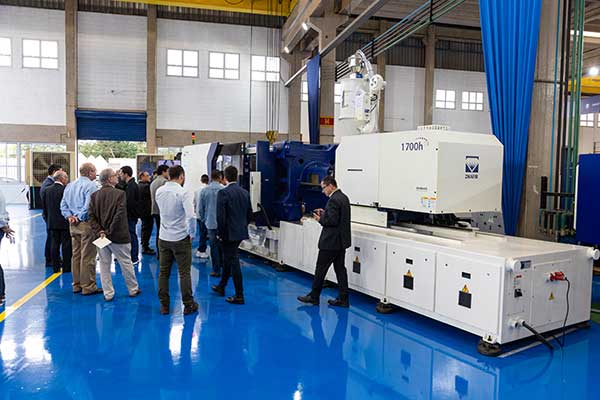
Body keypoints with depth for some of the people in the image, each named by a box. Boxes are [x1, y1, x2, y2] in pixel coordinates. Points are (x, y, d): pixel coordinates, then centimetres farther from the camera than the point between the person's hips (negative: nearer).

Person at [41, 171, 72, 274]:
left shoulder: (47, 190, 4)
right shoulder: (65, 190, -15)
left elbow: (44, 207, 9)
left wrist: (47, 219, 18)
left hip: (52, 222, 5)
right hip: (64, 222, -5)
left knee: (54, 245, 10)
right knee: (66, 245, 2)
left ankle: (56, 267, 14)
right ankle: (66, 267, 6)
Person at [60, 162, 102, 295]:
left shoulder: (69, 186, 13)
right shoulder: (90, 185, -13)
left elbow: (63, 205, 12)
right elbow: (89, 206, -21)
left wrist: (70, 217, 2)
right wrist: (80, 218, -7)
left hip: (73, 225, 8)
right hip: (86, 224, -8)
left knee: (76, 255, 14)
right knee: (88, 257, -2)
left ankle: (77, 285, 23)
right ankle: (88, 287, 3)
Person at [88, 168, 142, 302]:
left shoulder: (94, 195, 2)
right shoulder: (119, 194, -13)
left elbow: (92, 216, -3)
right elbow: (119, 215, -20)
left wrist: (100, 231, -6)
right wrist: (110, 231, -12)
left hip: (102, 236, 4)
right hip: (118, 236, -4)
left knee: (104, 265, 12)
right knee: (126, 263, 10)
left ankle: (108, 294, 17)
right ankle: (133, 289, 24)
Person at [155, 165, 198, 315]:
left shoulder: (159, 191, 2)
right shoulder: (184, 193, -16)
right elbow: (191, 216, -24)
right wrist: (192, 234, -11)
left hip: (163, 237, 5)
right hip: (181, 238, -5)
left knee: (163, 272, 12)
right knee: (184, 273, 5)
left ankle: (164, 305, 19)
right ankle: (188, 305, 13)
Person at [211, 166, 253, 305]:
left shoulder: (223, 192, -15)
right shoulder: (245, 192, 5)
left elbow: (220, 215, -19)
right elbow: (250, 214, 10)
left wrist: (221, 233, -9)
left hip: (229, 233, -7)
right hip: (241, 232, 7)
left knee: (233, 262, 0)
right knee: (228, 258, 22)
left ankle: (239, 296, 6)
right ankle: (221, 287, 38)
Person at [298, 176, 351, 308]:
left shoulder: (334, 200, -19)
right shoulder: (343, 197, 11)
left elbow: (333, 221, -24)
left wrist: (320, 219, -9)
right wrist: (324, 213, 10)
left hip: (331, 242, -9)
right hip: (342, 240, 9)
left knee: (321, 269, 3)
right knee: (340, 268, 11)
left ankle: (314, 296, 15)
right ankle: (343, 299, 14)